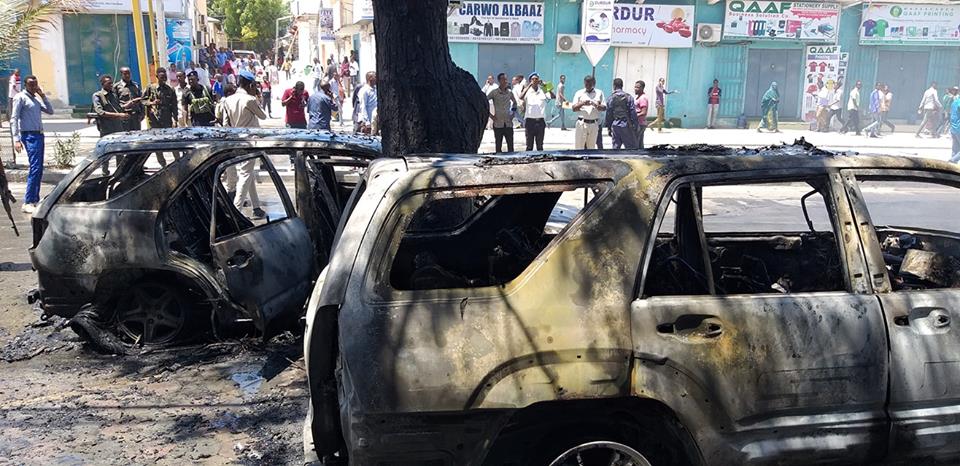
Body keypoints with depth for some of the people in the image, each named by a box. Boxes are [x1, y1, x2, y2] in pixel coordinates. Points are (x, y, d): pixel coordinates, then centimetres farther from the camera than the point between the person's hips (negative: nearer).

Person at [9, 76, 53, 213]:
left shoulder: (36, 98, 17)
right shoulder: (20, 97, -5)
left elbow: (50, 111, 14)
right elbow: (14, 119, -10)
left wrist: (43, 96, 4)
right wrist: (16, 139, -18)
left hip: (39, 135, 8)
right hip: (29, 136, -8)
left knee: (39, 170, 10)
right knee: (35, 168, -15)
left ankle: (35, 200, 17)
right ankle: (28, 203, -14)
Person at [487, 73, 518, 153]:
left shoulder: (510, 92, 7)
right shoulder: (494, 92, -4)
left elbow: (514, 102, 25)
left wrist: (513, 113, 13)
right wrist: (490, 115, -6)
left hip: (508, 123, 3)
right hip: (498, 124, -3)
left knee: (510, 145, 1)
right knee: (499, 145, 3)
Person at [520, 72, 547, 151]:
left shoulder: (542, 91, 5)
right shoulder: (527, 91, -1)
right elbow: (521, 97, -21)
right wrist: (529, 85, -19)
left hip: (540, 121, 2)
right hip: (530, 120, -2)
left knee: (540, 146, 8)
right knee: (529, 146, 4)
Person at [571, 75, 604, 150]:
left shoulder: (599, 93, 10)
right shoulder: (579, 93, 7)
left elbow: (604, 107, 4)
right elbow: (573, 108, 1)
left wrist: (596, 105, -16)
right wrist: (582, 103, -16)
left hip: (594, 124, 2)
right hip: (582, 123, -2)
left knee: (591, 147, 7)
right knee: (578, 146, -5)